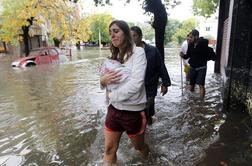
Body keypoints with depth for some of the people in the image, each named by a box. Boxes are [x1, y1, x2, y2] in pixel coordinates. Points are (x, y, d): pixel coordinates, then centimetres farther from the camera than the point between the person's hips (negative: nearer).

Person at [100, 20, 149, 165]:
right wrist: (103, 80, -16)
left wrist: (112, 95, -15)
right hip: (114, 109, 4)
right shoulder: (114, 55, 4)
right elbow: (104, 81, 7)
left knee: (139, 146, 21)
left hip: (133, 111, -4)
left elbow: (136, 83, -25)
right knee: (109, 150, 12)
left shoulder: (138, 52, -14)